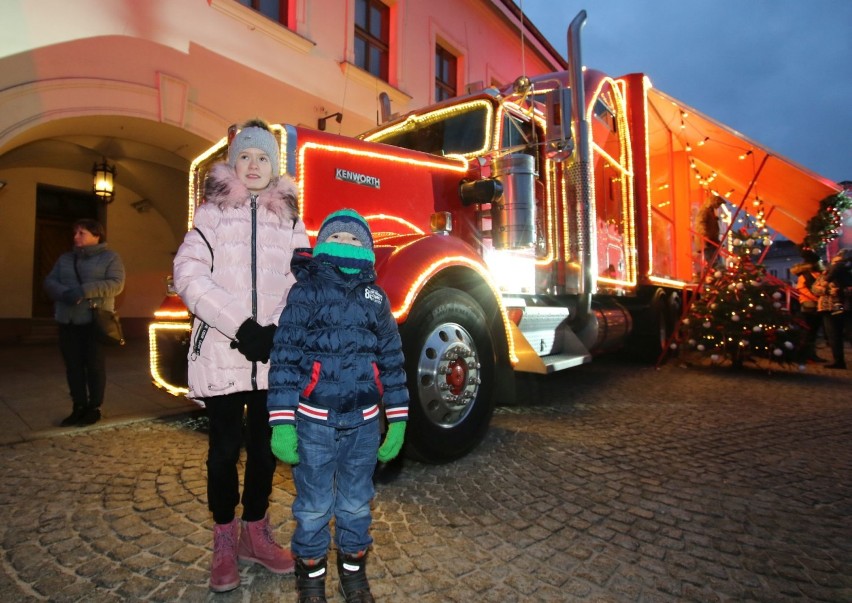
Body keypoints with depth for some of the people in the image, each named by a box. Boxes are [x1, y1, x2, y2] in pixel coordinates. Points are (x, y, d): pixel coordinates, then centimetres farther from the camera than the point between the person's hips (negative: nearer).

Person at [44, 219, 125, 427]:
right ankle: (79, 407, 16)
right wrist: (64, 293, -13)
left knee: (95, 365, -1)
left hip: (95, 320, -5)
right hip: (68, 321, 5)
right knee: (73, 365, 6)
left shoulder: (110, 257, 2)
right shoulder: (65, 258, 18)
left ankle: (94, 408, 8)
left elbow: (116, 284, -11)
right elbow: (49, 282, 10)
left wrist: (84, 290, -22)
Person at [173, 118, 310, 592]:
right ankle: (225, 544, 23)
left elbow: (302, 284, 3)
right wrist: (240, 326, -16)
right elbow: (190, 276, -6)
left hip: (273, 356, 2)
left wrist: (276, 331, -13)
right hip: (222, 354, -1)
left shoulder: (290, 220, 11)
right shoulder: (212, 213, 7)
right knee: (226, 448, 5)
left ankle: (256, 534, 28)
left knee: (266, 446, 10)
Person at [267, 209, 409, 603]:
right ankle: (310, 571, 36)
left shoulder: (375, 297, 6)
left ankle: (353, 569, 40)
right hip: (315, 421, -2)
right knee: (314, 506, 12)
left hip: (364, 422, 3)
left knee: (356, 504, 18)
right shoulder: (306, 291, -3)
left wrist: (397, 419, 5)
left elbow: (392, 359, 7)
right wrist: (282, 422, -14)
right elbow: (285, 356, -8)